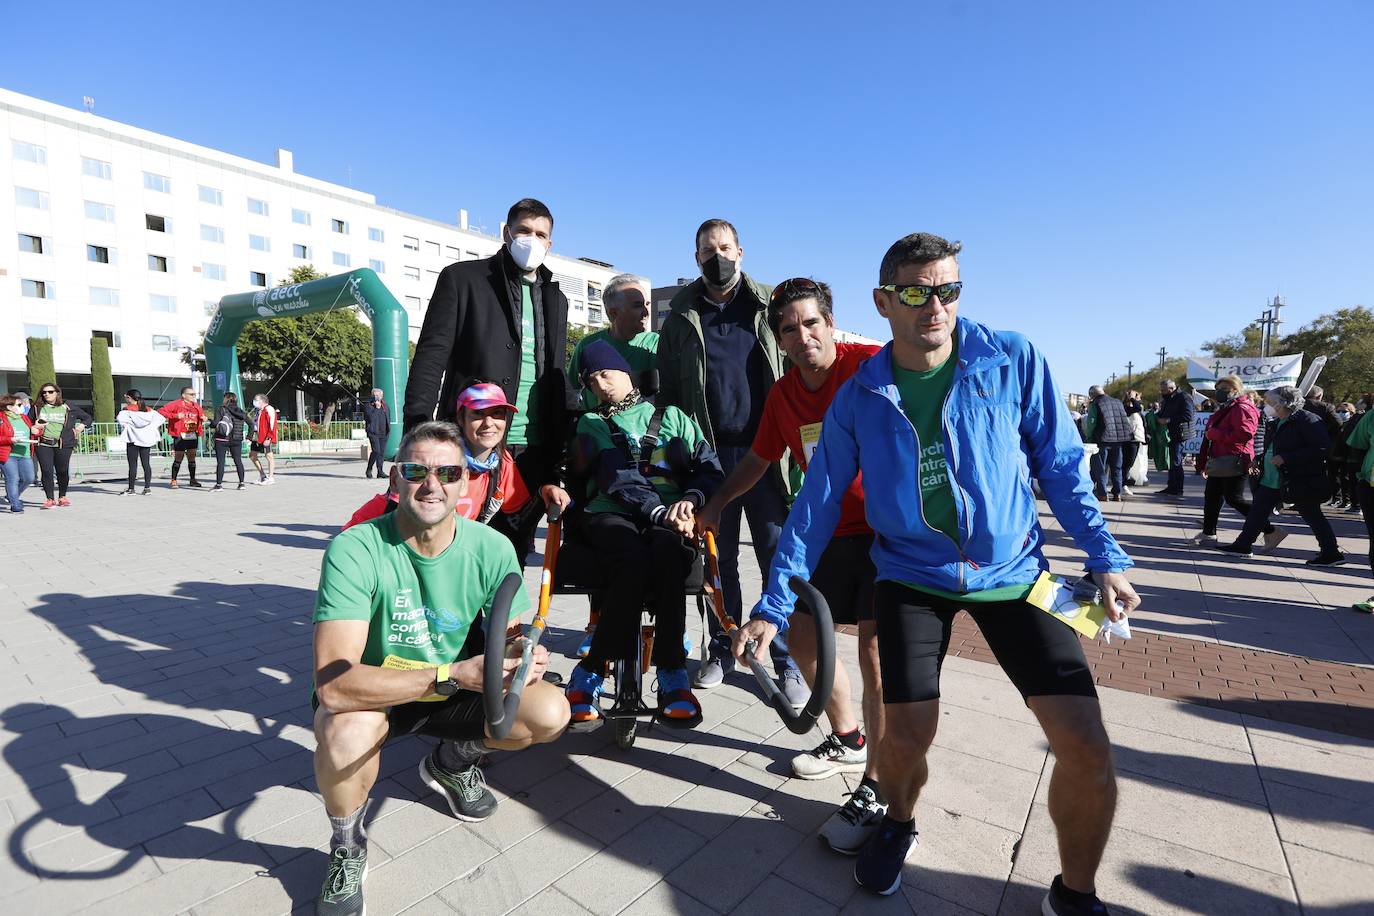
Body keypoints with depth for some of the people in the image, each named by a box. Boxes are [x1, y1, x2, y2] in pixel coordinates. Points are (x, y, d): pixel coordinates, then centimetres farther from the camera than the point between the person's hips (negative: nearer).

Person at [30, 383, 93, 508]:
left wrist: (82, 425, -3)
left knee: (62, 471, 5)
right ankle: (50, 499, 1)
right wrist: (32, 427, -1)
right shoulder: (37, 408, 10)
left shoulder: (67, 407, 7)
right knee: (47, 471, -5)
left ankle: (62, 497, 21)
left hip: (63, 444, -1)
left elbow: (87, 417, 15)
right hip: (43, 444, 1)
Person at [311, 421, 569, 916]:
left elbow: (515, 639, -7)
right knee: (346, 735, -37)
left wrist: (527, 657, -33)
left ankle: (452, 762, 16)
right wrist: (453, 674, -41)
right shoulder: (355, 551, -27)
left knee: (550, 712, -18)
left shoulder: (492, 549, -17)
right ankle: (347, 845, 1)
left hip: (455, 688, 3)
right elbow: (334, 683, -33)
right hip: (369, 692, -3)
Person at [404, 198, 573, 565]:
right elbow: (430, 358, -3)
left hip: (532, 450, 4)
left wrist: (560, 448, 11)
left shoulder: (556, 299, 18)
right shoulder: (462, 278, 4)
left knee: (514, 554, 8)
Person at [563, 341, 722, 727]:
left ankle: (671, 674, -22)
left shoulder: (671, 416, 22)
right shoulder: (591, 425, 18)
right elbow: (617, 479, 0)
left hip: (671, 517, 1)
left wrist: (691, 499, -10)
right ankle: (591, 671, -17)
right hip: (612, 514, -1)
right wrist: (660, 512, -14)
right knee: (635, 563, -34)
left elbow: (709, 467, 11)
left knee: (668, 554, -35)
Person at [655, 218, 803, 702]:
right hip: (709, 454, 1)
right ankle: (722, 651, 24)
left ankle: (787, 660, 14)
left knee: (779, 556, 1)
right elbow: (666, 388, 11)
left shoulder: (769, 308, 9)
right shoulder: (681, 316, 12)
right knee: (718, 557, 10)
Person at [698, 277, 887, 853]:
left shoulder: (871, 366, -14)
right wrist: (716, 502, 12)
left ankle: (876, 790, 3)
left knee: (875, 647, -14)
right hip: (831, 531, 7)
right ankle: (847, 740, 33)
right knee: (801, 636, 10)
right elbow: (758, 460, 18)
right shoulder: (782, 395, 6)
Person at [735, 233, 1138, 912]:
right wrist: (774, 604, -5)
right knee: (906, 735, -8)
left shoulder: (1013, 361, -7)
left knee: (1087, 748, -7)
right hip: (912, 576, 0)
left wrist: (1105, 559, -1)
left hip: (1011, 569, 1)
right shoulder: (859, 397, -6)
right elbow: (817, 502, -3)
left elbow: (1061, 466, 3)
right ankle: (898, 822, 31)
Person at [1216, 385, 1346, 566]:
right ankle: (1242, 545, 15)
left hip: (1299, 481, -9)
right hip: (1272, 479, 9)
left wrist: (1286, 458, -24)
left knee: (1312, 516, 1)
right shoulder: (1277, 423, 11)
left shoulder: (1306, 420, -14)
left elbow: (1321, 448, -22)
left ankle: (1332, 553, 14)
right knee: (1258, 510, 9)